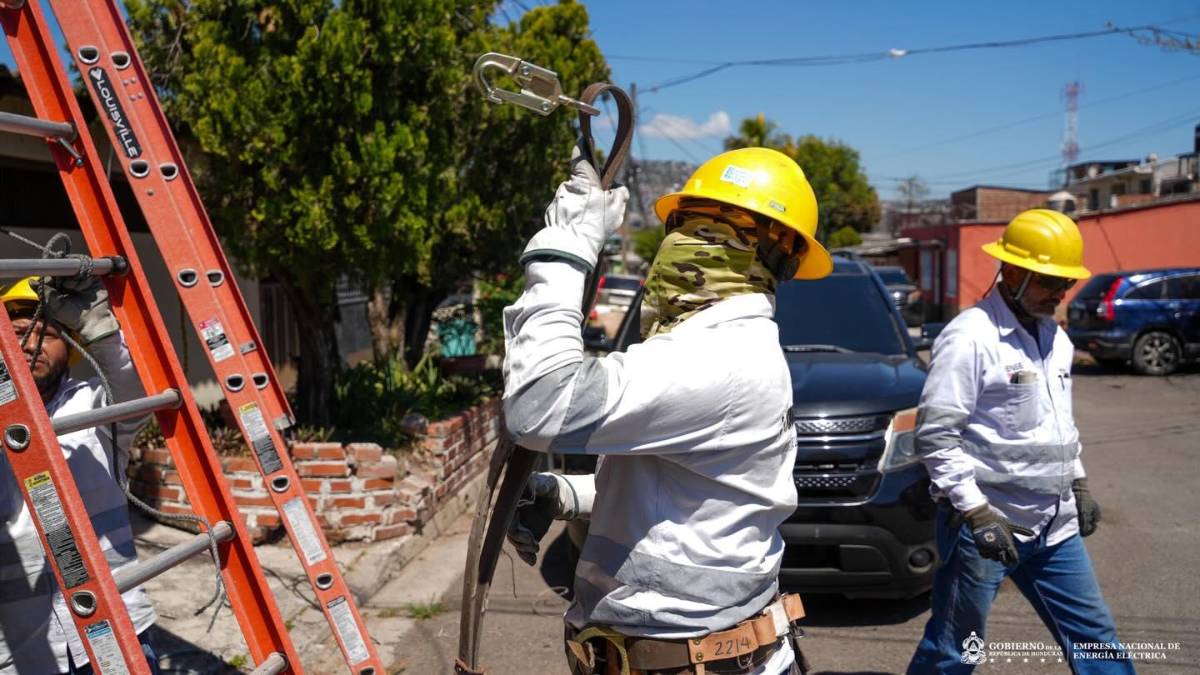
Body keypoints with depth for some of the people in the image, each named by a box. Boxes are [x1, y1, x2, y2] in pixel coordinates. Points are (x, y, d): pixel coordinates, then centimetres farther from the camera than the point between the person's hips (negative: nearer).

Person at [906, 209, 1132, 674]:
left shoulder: (1055, 338, 11)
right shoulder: (970, 337, -16)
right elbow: (934, 436, -19)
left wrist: (1078, 483, 20)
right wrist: (976, 512, -21)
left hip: (1055, 526, 8)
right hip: (986, 523, -8)